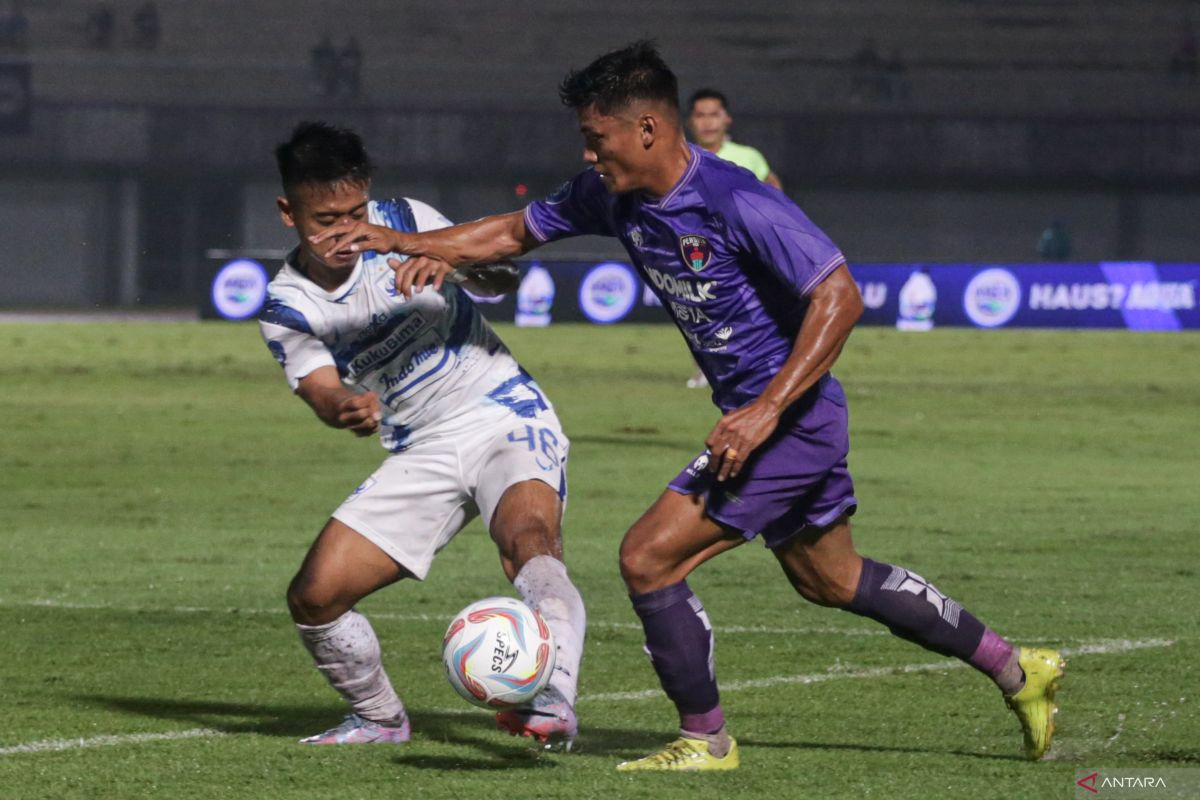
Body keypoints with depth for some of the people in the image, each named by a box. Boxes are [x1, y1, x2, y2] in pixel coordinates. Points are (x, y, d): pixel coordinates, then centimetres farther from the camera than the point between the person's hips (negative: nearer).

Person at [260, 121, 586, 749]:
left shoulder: (404, 223, -4)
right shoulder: (286, 309, -1)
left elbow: (499, 280, 1)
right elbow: (320, 390, -15)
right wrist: (345, 407, -41)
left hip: (506, 419, -3)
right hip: (421, 454, 3)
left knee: (528, 539, -35)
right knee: (313, 597, -6)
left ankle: (555, 703, -53)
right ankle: (381, 718, 19)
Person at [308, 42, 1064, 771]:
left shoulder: (738, 203, -25)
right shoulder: (614, 197, 1)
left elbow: (840, 297, -25)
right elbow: (519, 231, 13)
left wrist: (766, 411, -29)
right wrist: (409, 243, 1)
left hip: (794, 418, -10)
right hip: (757, 414, 10)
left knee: (649, 557, -11)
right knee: (830, 579, 22)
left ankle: (706, 739, 5)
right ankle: (1016, 669, 32)